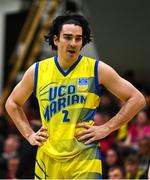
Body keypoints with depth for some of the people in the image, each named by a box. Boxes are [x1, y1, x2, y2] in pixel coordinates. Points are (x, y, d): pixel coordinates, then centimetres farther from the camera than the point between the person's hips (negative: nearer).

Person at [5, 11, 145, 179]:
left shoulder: (97, 70, -1)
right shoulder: (37, 71, 6)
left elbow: (137, 99, 1)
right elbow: (12, 103, 22)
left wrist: (107, 128, -4)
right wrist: (29, 134, 11)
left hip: (85, 161, -3)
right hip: (47, 160, 3)